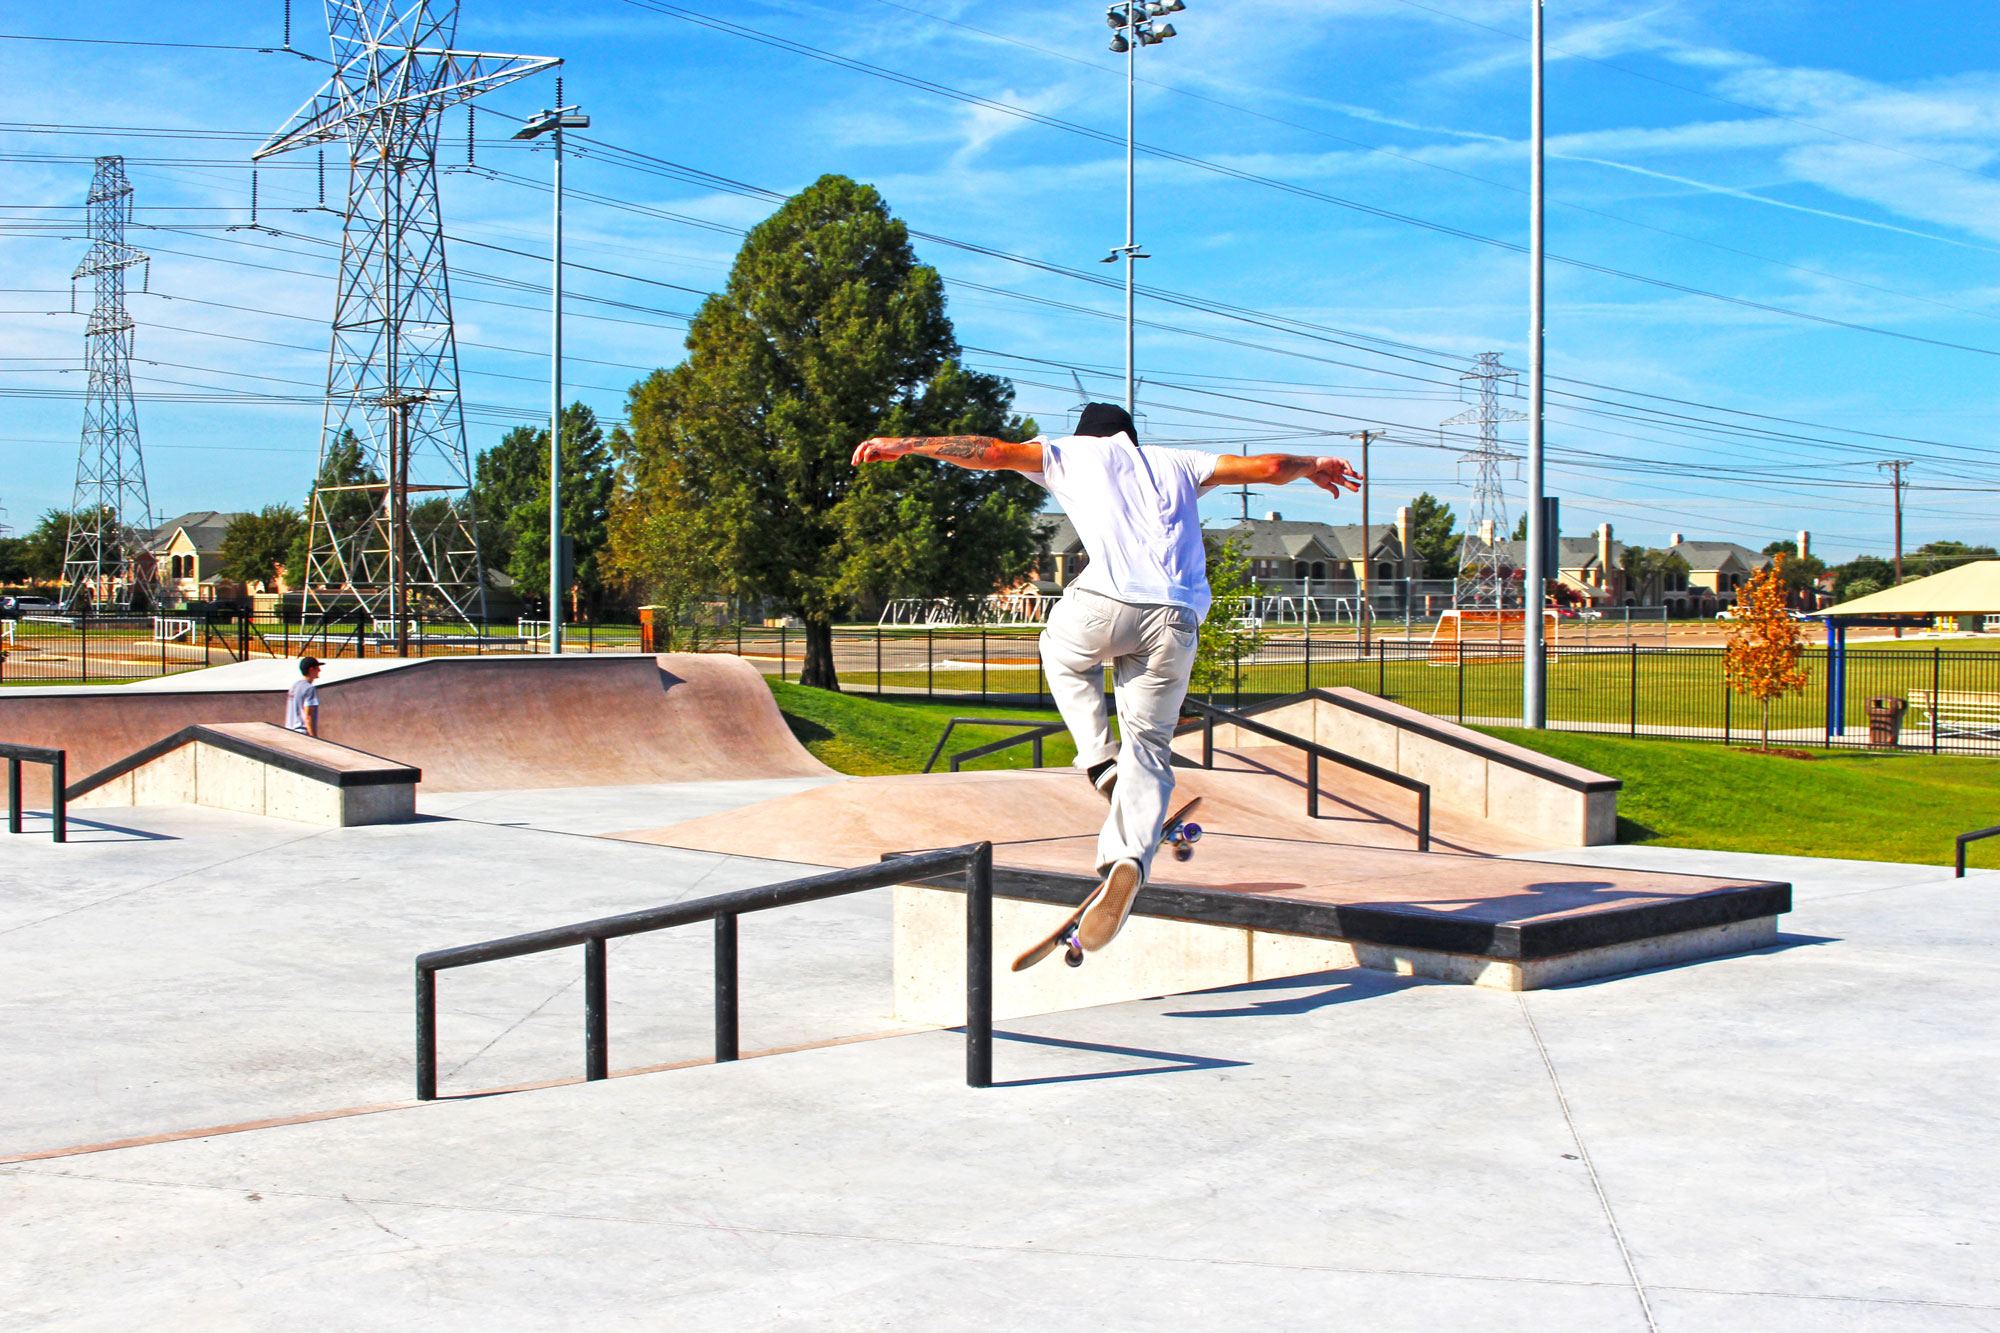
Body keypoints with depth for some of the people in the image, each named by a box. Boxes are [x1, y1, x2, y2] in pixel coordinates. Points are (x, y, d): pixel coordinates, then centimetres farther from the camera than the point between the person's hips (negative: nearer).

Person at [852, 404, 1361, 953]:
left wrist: (903, 445, 23)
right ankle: (1128, 859, -14)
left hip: (1107, 605, -2)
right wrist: (1315, 465, 47)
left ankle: (1099, 760, 15)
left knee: (1062, 651, 34)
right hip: (1176, 622, 2)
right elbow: (1269, 466, 26)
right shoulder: (1176, 463, 30)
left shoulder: (1073, 454, 23)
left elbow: (992, 451, 15)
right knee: (1149, 746, 10)